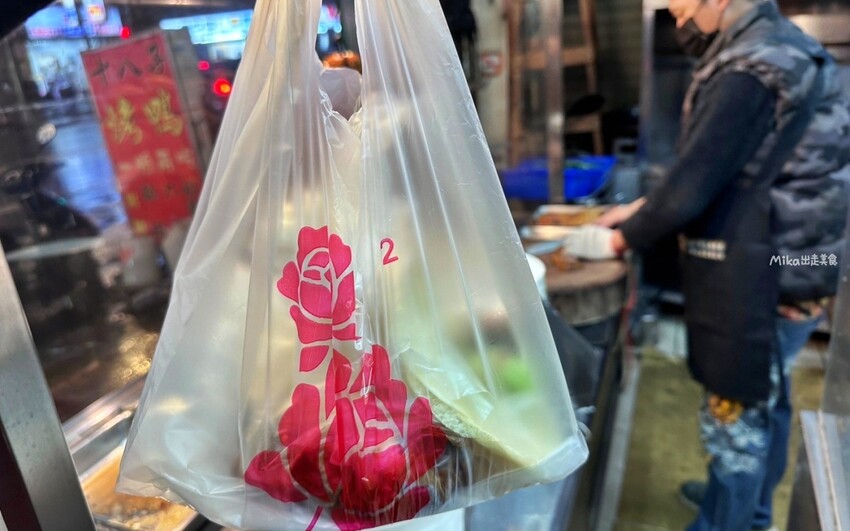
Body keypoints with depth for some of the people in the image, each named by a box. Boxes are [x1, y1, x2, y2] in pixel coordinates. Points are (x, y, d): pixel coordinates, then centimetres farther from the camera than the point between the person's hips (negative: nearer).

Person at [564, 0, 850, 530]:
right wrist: (644, 207, 10)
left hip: (759, 278, -10)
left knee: (735, 416, 5)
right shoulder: (783, 46, 12)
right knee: (763, 398, 23)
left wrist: (618, 239, -8)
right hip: (782, 265, 10)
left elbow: (695, 182, -22)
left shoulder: (750, 69, -20)